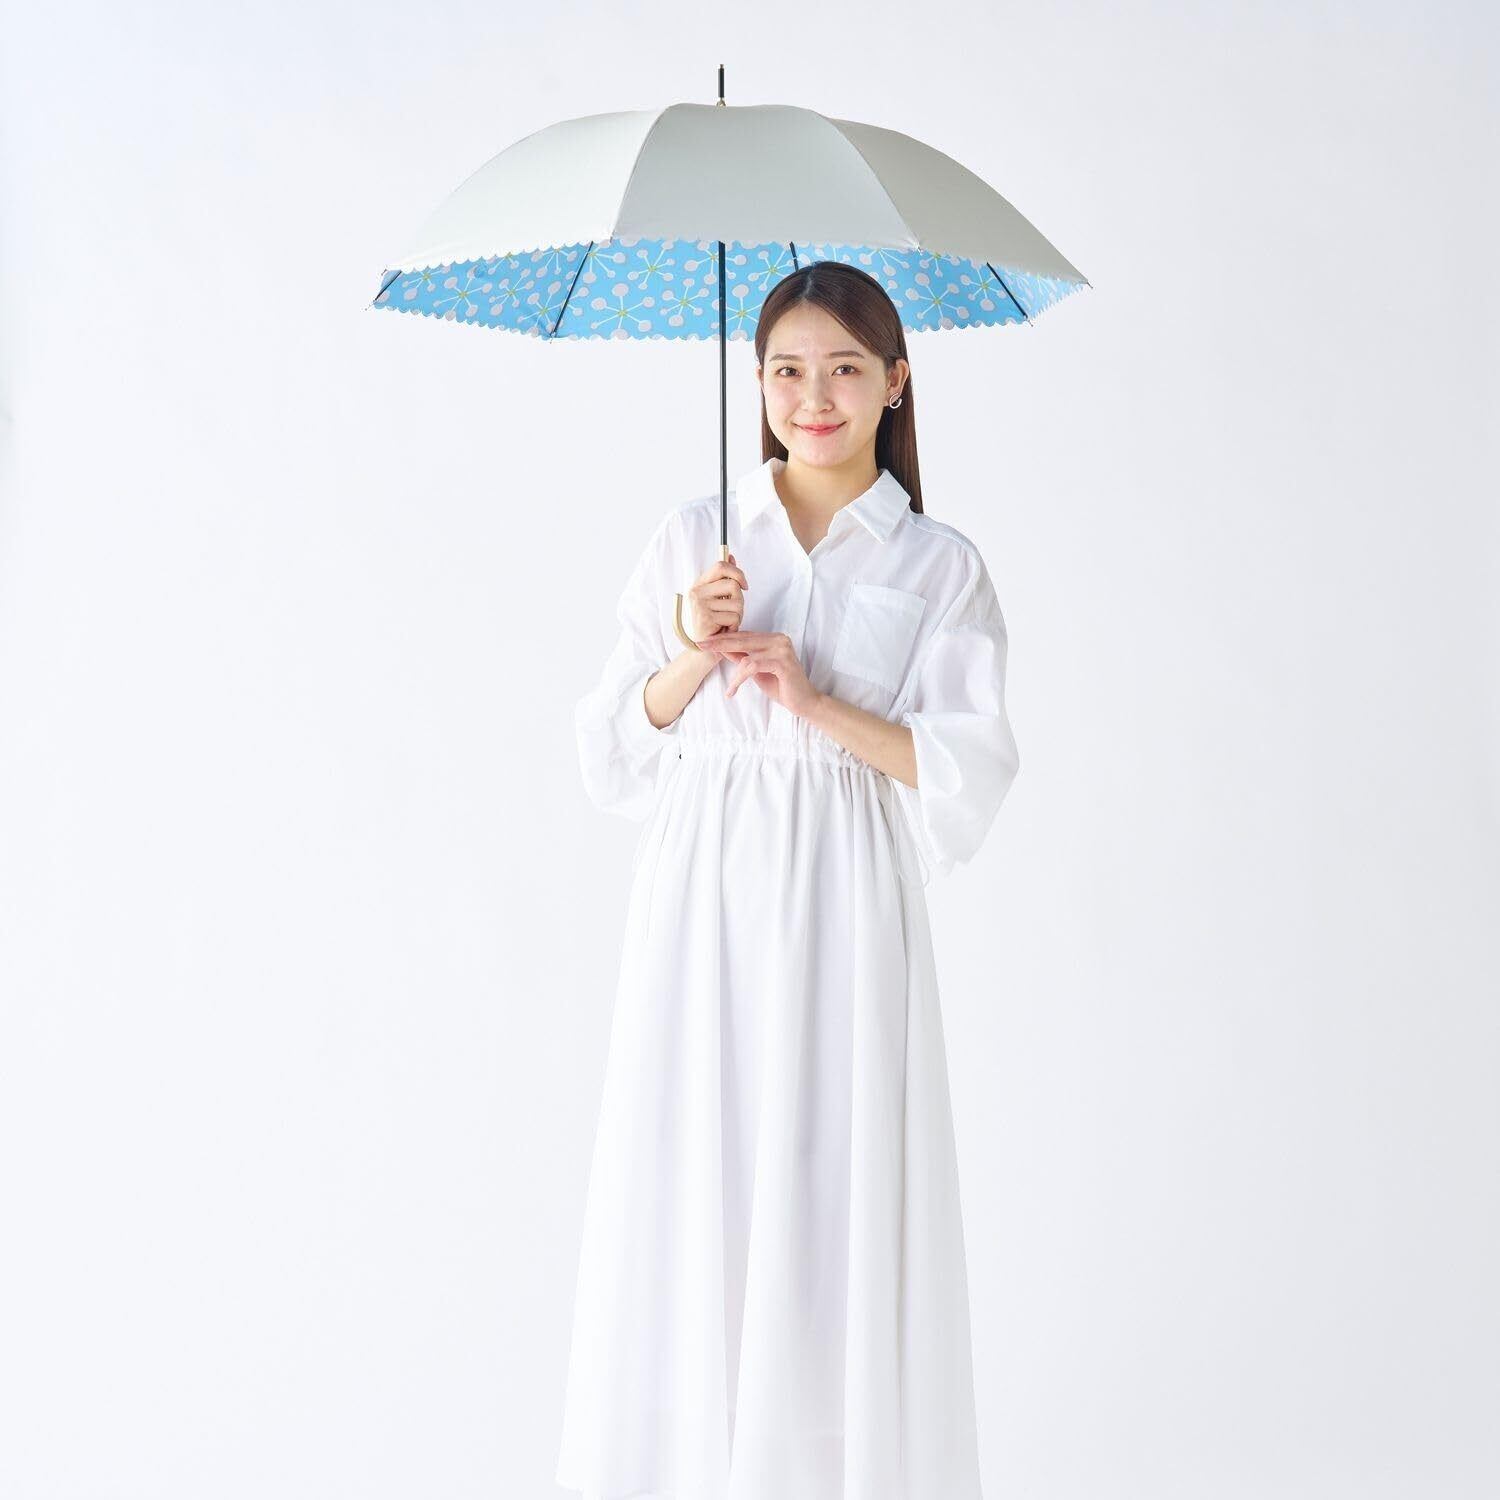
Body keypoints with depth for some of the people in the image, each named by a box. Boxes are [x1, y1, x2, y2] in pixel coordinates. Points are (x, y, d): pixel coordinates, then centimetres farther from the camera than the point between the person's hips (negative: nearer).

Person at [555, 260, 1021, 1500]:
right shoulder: (694, 540, 9)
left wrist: (817, 702, -12)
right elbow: (612, 756, 7)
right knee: (684, 1198, 0)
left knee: (837, 1203, -1)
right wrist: (691, 660, -10)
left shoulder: (940, 567, 5)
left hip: (844, 914, -1)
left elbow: (970, 778, -4)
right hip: (702, 905, 1)